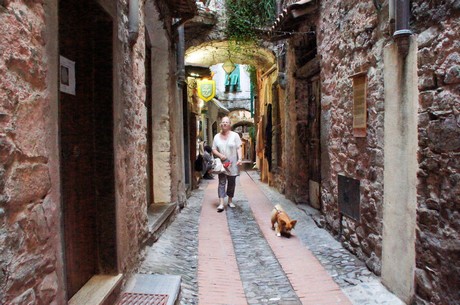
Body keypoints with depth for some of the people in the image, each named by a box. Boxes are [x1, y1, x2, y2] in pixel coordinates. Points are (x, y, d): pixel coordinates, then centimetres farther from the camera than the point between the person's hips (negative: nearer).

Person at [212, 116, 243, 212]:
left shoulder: (235, 135, -2)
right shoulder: (217, 137, 4)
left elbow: (239, 148, -5)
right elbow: (214, 149, 5)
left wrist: (240, 159, -18)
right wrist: (220, 155, -14)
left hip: (233, 164, 0)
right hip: (221, 164, 1)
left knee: (231, 183, 9)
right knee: (222, 183, -4)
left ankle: (230, 201, 25)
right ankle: (221, 203, -7)